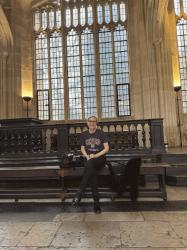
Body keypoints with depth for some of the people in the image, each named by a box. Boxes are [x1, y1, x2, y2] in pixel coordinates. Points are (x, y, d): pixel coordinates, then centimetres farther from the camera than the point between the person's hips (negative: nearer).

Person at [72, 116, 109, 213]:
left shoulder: (101, 133, 2)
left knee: (89, 163, -35)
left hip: (100, 158, -2)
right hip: (89, 159, 2)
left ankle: (79, 193, -31)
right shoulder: (84, 135, 12)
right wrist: (87, 156, -6)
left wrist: (96, 155, -13)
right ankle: (96, 202, -20)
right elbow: (82, 148, 14)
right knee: (91, 172, -28)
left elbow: (106, 148, -1)